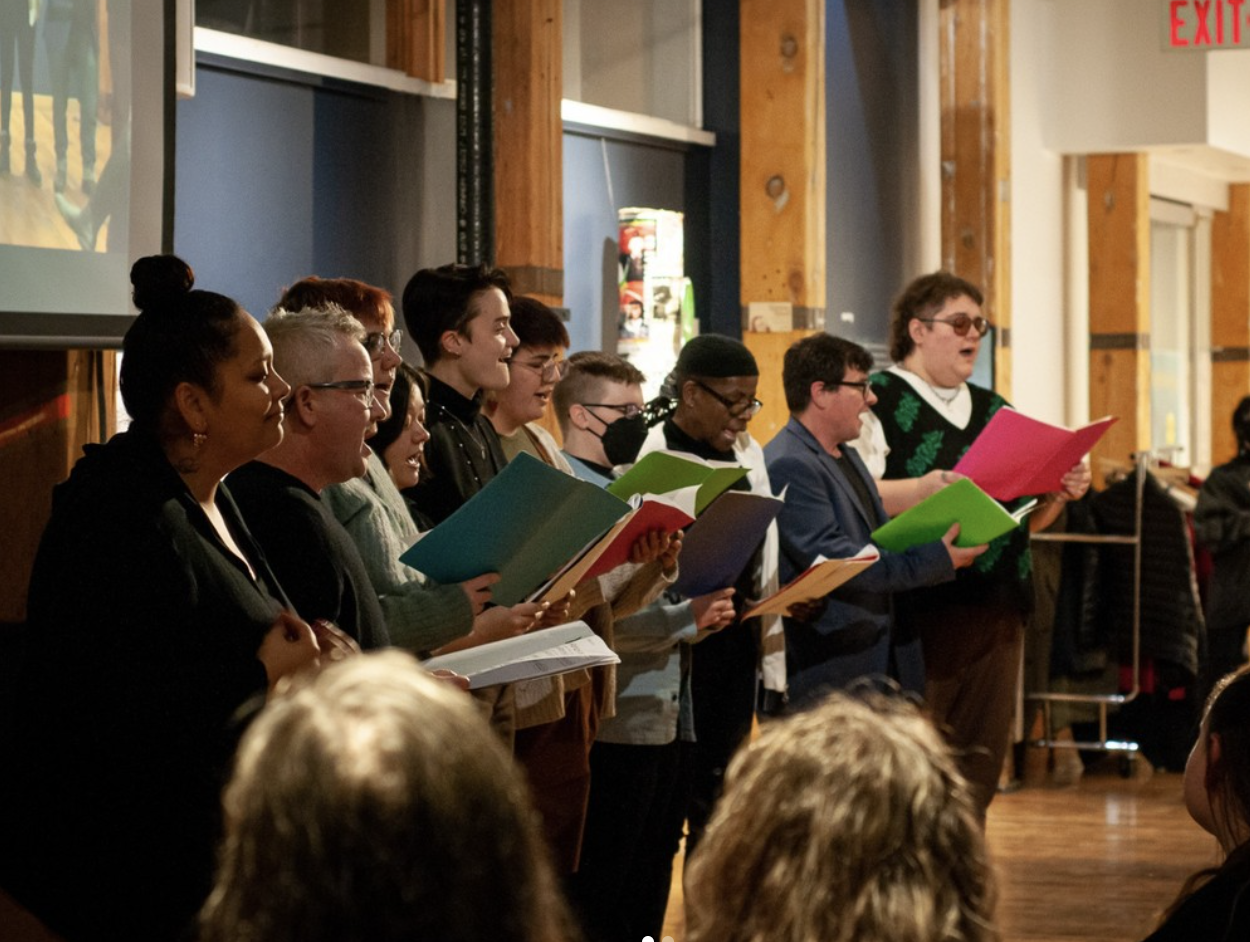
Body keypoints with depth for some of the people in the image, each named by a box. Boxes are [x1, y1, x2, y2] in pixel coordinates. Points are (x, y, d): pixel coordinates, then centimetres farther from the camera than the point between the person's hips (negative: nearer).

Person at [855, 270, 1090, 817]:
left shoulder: (993, 410, 19)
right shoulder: (877, 400, -3)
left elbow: (1026, 520, 22)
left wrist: (1060, 493, 3)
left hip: (996, 607, 7)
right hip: (918, 606, -7)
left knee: (980, 761, 7)